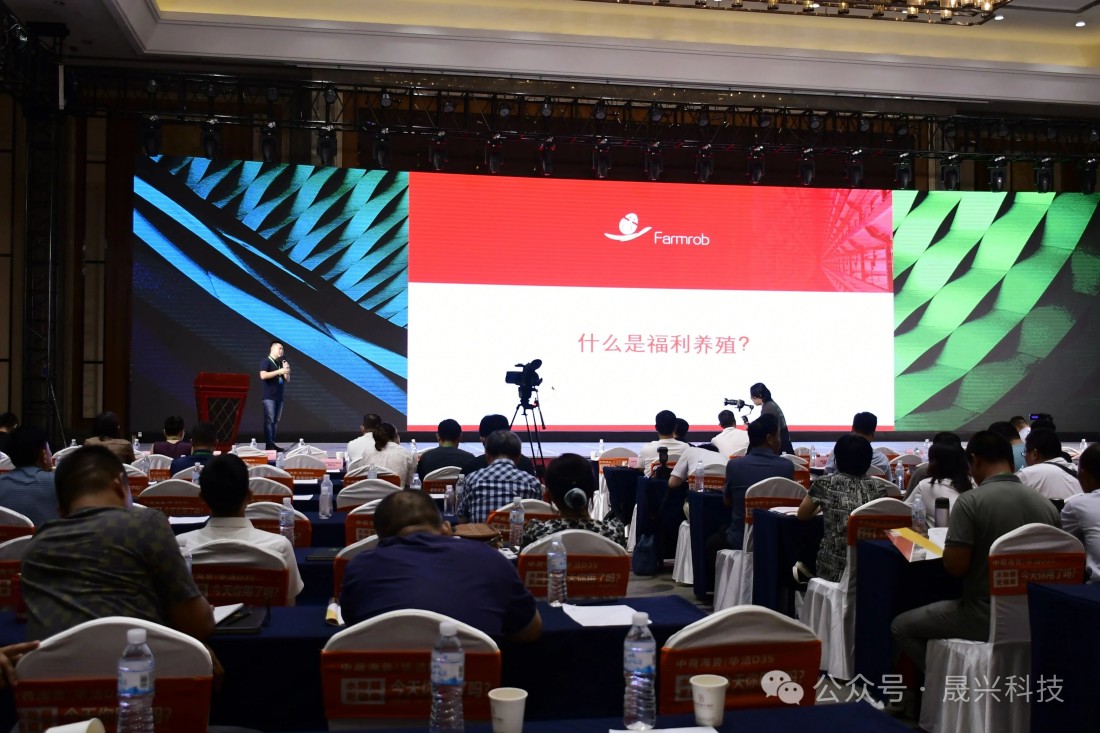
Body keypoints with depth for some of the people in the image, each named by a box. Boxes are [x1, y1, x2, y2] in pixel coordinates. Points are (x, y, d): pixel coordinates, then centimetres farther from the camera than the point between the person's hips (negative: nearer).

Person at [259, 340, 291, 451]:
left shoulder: (281, 363, 17)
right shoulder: (266, 362, -4)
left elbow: (287, 380, 18)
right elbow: (263, 375, -21)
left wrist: (286, 370, -2)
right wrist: (279, 371, -22)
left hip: (279, 396, 7)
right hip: (269, 397, -7)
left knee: (276, 421, 5)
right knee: (269, 420, -11)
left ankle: (273, 444, 7)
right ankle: (269, 445, -13)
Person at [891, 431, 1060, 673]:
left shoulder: (970, 501, -16)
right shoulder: (1047, 506, 0)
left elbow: (955, 565, -19)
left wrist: (951, 546, 3)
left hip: (984, 617, -6)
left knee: (901, 626, 15)